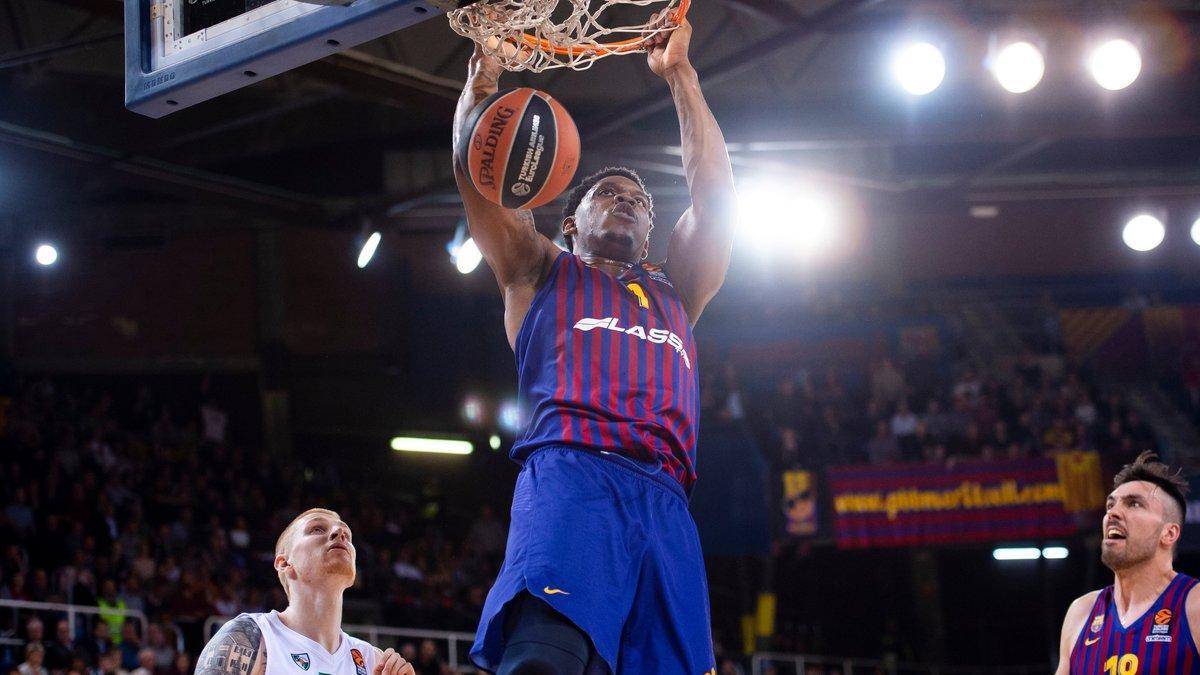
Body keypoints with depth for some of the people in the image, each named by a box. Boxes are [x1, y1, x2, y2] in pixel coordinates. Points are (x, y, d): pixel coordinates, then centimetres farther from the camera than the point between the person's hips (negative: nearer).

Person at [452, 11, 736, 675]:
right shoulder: (540, 272, 28)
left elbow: (714, 193, 27)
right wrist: (483, 70, 12)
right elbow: (475, 169, 17)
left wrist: (679, 73, 27)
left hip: (664, 499, 4)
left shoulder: (674, 291, 36)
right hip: (568, 476, -4)